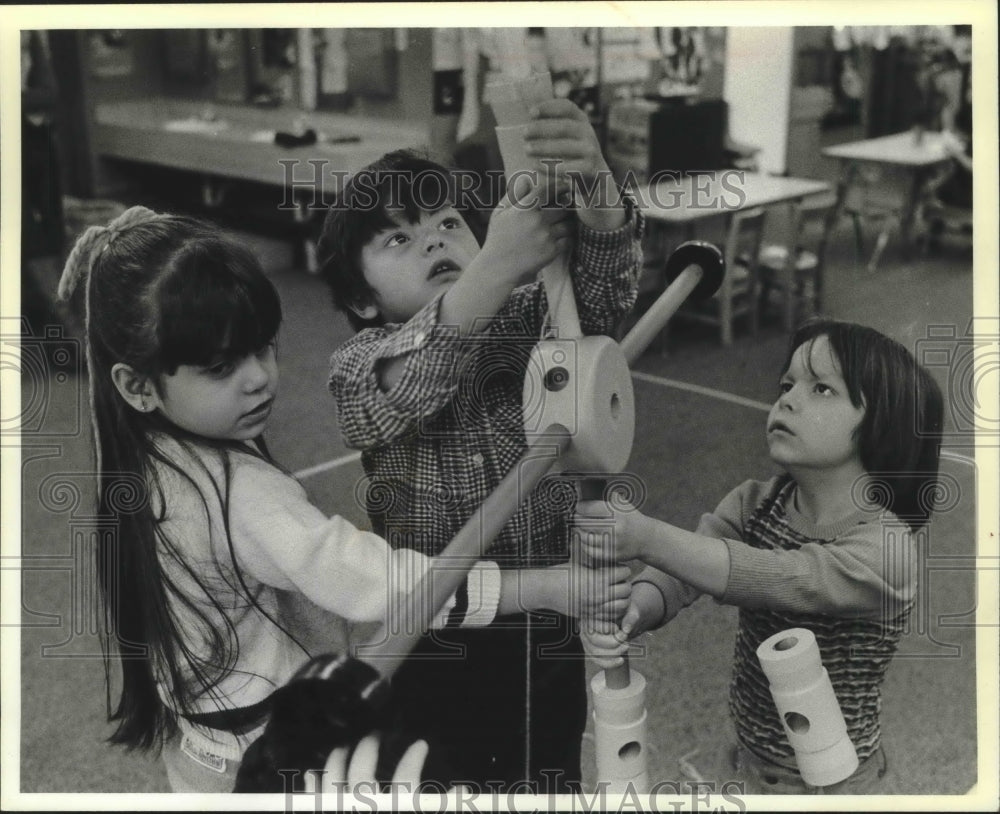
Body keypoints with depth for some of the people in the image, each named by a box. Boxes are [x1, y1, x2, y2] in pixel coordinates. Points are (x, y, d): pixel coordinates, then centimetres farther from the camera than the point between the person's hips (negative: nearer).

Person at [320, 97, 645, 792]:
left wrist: (594, 186, -47)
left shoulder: (529, 321, -5)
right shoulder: (357, 367, -11)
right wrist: (497, 265, -48)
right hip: (427, 648, -1)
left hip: (543, 636, 2)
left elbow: (605, 286, -25)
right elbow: (404, 386, -33)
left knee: (549, 781, 19)